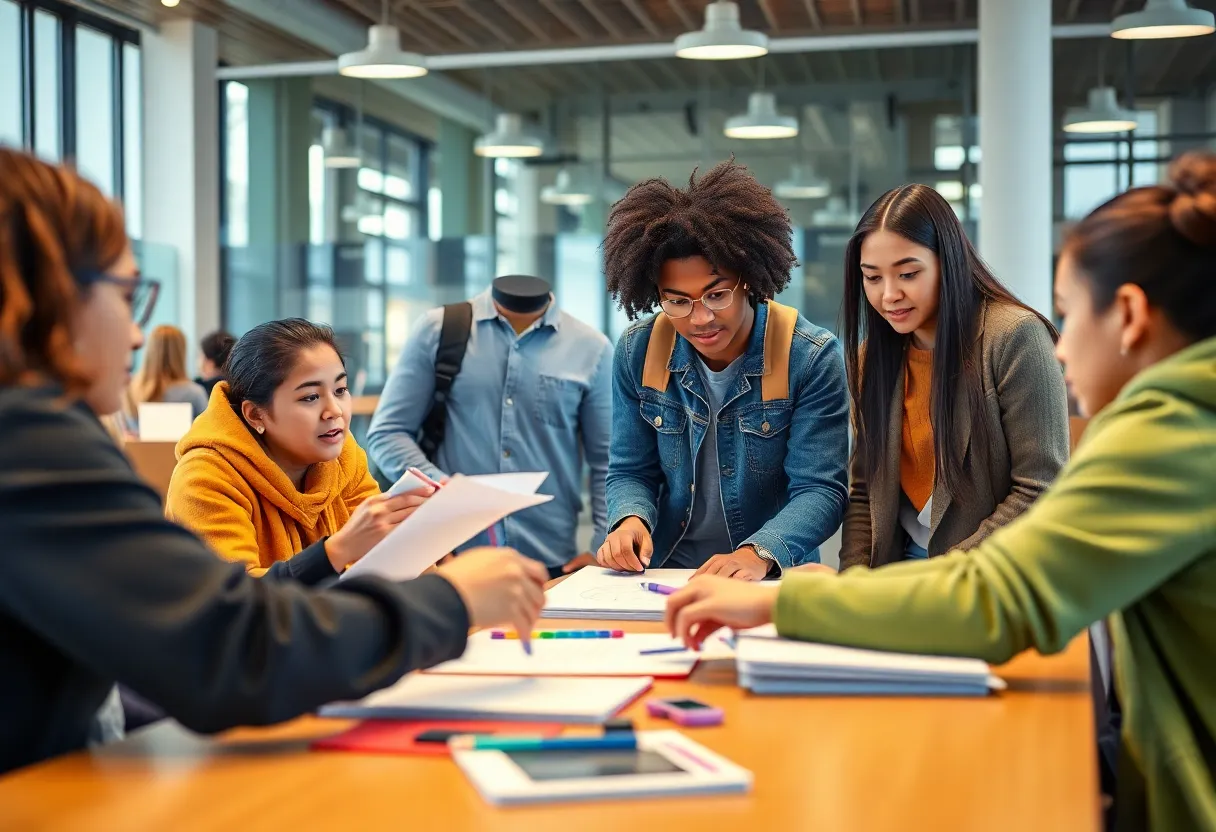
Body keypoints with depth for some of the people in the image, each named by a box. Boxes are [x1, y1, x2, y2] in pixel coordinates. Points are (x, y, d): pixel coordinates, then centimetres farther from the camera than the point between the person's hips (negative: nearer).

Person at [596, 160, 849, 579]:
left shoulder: (811, 358, -10)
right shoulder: (637, 352, 0)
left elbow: (821, 488, -12)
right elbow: (630, 471, 7)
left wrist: (759, 554, -29)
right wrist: (630, 519, -15)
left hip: (772, 582, -2)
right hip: (663, 578, 2)